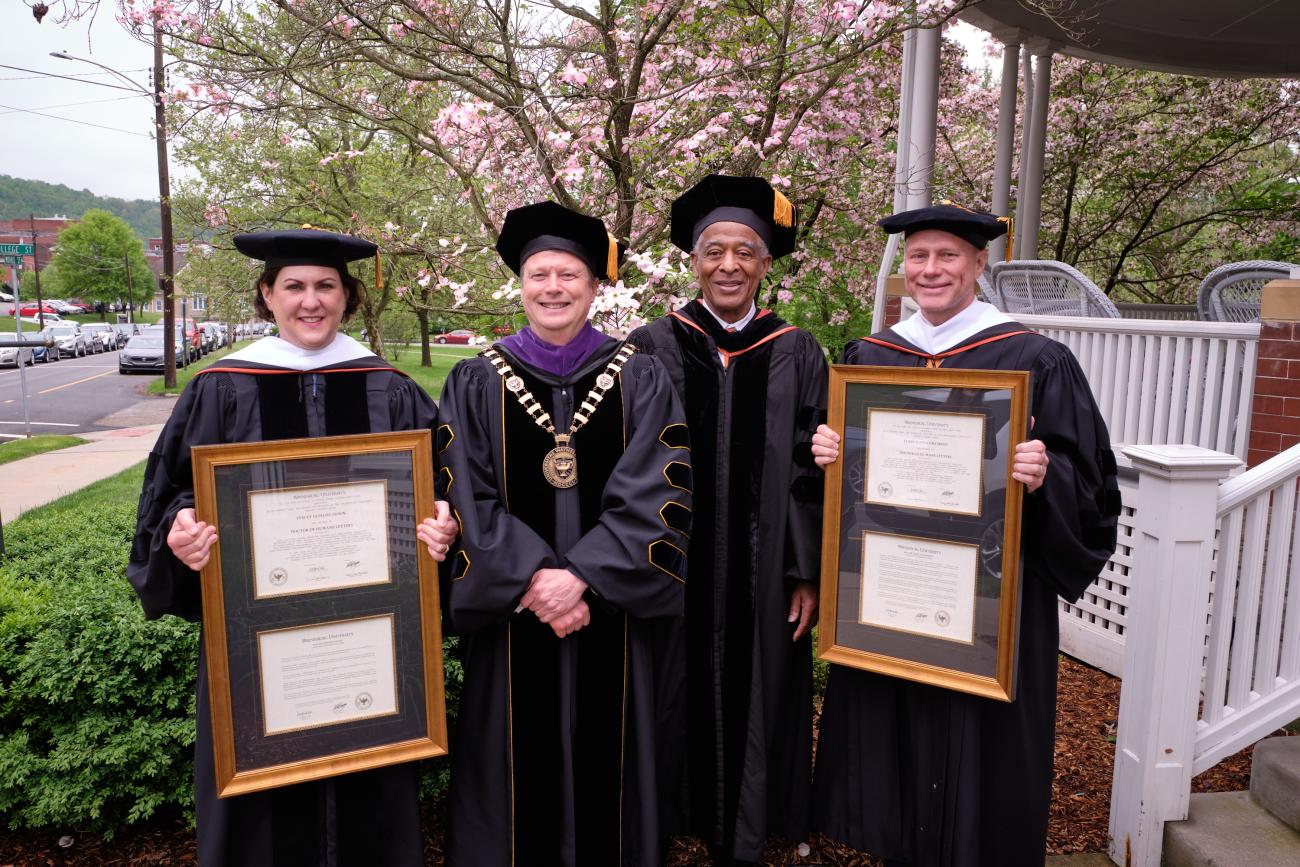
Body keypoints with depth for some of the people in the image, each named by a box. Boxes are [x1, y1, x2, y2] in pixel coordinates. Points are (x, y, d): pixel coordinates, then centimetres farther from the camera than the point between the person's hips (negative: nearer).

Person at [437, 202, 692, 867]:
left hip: (611, 616, 0)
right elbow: (465, 498, -4)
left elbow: (656, 495, -8)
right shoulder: (477, 383, 2)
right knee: (521, 762, 9)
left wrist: (582, 574, -17)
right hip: (513, 618, 0)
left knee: (604, 758, 11)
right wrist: (532, 577, -15)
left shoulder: (640, 381, 1)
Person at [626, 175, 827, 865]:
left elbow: (813, 471, 1)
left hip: (762, 576, 1)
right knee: (678, 700, 10)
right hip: (673, 569, -1)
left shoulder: (796, 355, 2)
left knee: (751, 701, 12)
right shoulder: (653, 349, -2)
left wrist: (808, 573, -2)